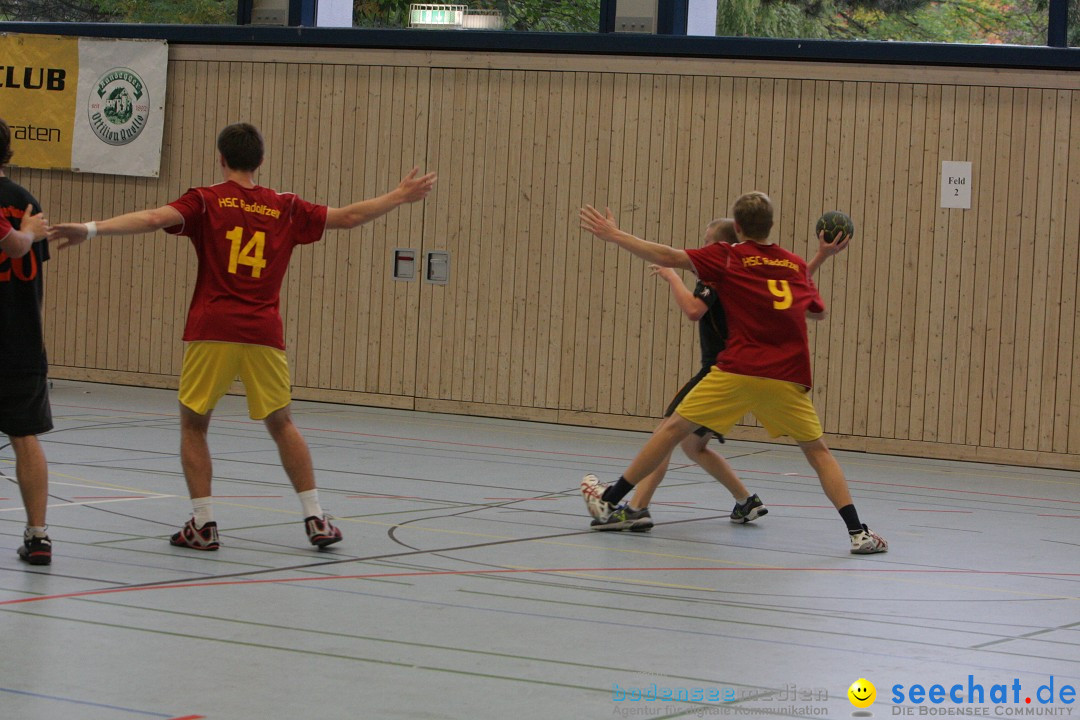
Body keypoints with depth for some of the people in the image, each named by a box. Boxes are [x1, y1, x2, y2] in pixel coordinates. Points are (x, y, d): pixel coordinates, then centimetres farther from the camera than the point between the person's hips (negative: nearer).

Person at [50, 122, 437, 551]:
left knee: (193, 424, 10)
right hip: (264, 334, 3)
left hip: (212, 332, -3)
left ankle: (203, 525, 2)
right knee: (281, 425, 16)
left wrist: (92, 229, -21)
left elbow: (155, 218, -14)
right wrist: (400, 197, 31)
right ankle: (316, 520, 13)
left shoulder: (206, 201, 2)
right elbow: (348, 217, 17)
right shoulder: (285, 209, 11)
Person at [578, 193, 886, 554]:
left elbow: (667, 256, 0)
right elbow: (818, 311, 28)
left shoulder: (728, 257, 5)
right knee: (818, 451, 14)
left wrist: (614, 235, 8)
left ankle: (609, 500, 16)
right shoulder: (796, 265, 15)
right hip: (787, 379, 2)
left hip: (737, 372, -2)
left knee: (675, 428, 10)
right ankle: (858, 532, 1)